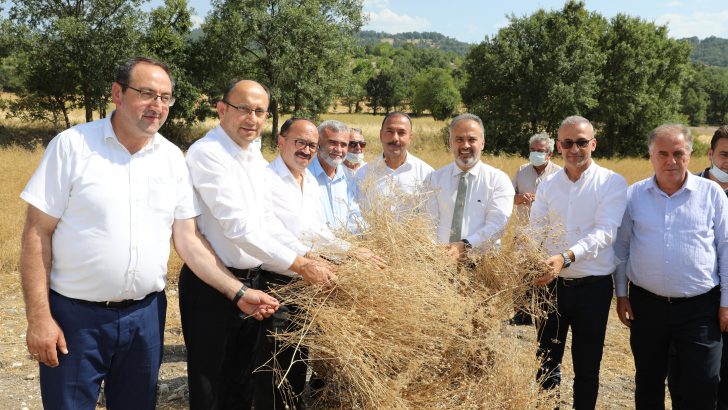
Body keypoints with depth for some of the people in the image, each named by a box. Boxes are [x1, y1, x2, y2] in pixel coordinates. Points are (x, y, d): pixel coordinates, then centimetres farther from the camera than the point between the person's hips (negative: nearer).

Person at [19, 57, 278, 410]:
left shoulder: (172, 158, 3)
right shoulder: (72, 145, -8)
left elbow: (187, 239, 3)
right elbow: (37, 233, -7)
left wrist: (238, 293, -5)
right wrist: (39, 317, -11)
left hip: (146, 315, 4)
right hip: (75, 315, -3)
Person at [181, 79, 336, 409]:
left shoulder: (256, 159, 10)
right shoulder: (207, 153, -18)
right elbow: (238, 226, -26)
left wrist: (310, 258, -2)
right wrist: (300, 266, -23)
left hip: (253, 282, 8)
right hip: (212, 287, -8)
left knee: (244, 382, 20)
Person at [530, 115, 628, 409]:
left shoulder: (612, 183, -6)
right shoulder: (547, 185, 6)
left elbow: (604, 233, -18)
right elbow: (534, 231, 1)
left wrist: (566, 258, -33)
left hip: (593, 286, -3)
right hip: (550, 284, 3)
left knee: (587, 367, 11)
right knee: (546, 362, 13)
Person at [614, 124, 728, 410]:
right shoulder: (634, 194, 2)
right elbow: (622, 246, 8)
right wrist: (621, 294, 6)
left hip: (700, 307, -1)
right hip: (646, 304, 2)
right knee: (648, 383, 15)